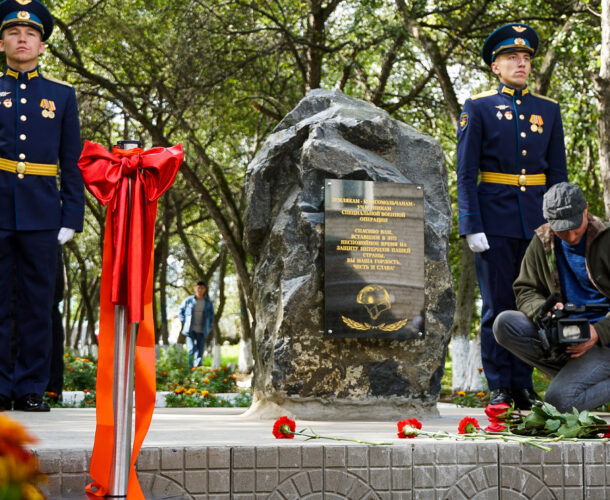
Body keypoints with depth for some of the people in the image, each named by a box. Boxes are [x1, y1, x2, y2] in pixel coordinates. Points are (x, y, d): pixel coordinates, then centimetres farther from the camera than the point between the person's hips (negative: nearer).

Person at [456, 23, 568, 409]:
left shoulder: (549, 110, 11)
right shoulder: (478, 108, 2)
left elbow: (558, 172, 11)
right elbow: (466, 173, -2)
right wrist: (471, 227, -10)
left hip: (537, 220, 3)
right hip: (495, 219, -3)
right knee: (497, 305, 0)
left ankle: (524, 386, 14)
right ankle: (499, 388, 8)